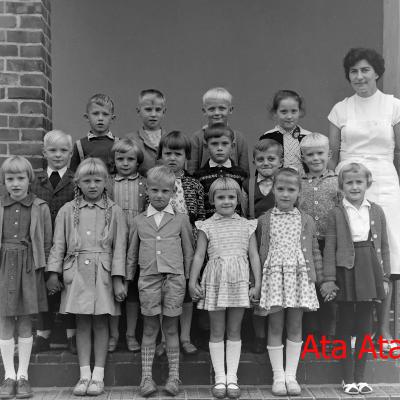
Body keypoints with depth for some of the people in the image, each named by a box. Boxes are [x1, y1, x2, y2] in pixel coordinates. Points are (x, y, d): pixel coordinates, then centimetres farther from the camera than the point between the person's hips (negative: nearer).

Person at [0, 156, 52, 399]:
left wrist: (44, 271, -3)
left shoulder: (40, 208, -2)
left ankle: (23, 375, 18)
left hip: (29, 269, -1)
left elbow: (47, 244, 1)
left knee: (25, 324, 7)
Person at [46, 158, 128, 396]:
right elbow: (58, 244, 7)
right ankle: (85, 375, 14)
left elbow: (119, 247, -1)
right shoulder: (68, 211, 6)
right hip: (77, 272, 1)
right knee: (82, 323, 6)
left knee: (101, 323, 4)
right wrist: (53, 273, 0)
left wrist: (118, 280, -6)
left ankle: (98, 376, 12)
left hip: (103, 272, -1)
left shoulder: (114, 212, 1)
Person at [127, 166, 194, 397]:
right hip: (148, 279, 1)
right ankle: (147, 376, 14)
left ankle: (174, 376, 16)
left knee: (171, 328, 7)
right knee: (150, 329, 6)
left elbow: (189, 252, 8)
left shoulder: (181, 220, 4)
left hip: (174, 278, -1)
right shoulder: (139, 221, 8)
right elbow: (132, 254, 13)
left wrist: (189, 280, 5)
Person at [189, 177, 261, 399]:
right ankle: (220, 377, 14)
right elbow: (199, 256, 3)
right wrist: (193, 282, -3)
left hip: (239, 282, 1)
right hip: (214, 282, 0)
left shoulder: (247, 226, 5)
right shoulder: (207, 226, 3)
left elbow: (254, 255, 4)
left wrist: (258, 284, -2)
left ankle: (232, 377, 15)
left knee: (234, 331, 7)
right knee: (217, 331, 6)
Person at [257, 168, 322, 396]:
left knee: (295, 326, 6)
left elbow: (315, 252, 8)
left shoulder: (307, 221, 6)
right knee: (275, 326, 2)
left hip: (300, 276, 1)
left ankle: (291, 375, 16)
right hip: (274, 276, -1)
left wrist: (320, 279, 5)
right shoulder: (265, 220, 4)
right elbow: (260, 252, 6)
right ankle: (278, 375, 13)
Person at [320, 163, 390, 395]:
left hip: (370, 271, 2)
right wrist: (329, 279, -8)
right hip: (346, 271, -2)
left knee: (365, 325, 8)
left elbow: (384, 246, 8)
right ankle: (348, 379, 16)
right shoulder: (337, 213, 0)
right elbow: (330, 248, -3)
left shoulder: (377, 211, 6)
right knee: (345, 326, 6)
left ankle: (360, 377, 20)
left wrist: (385, 277, 3)